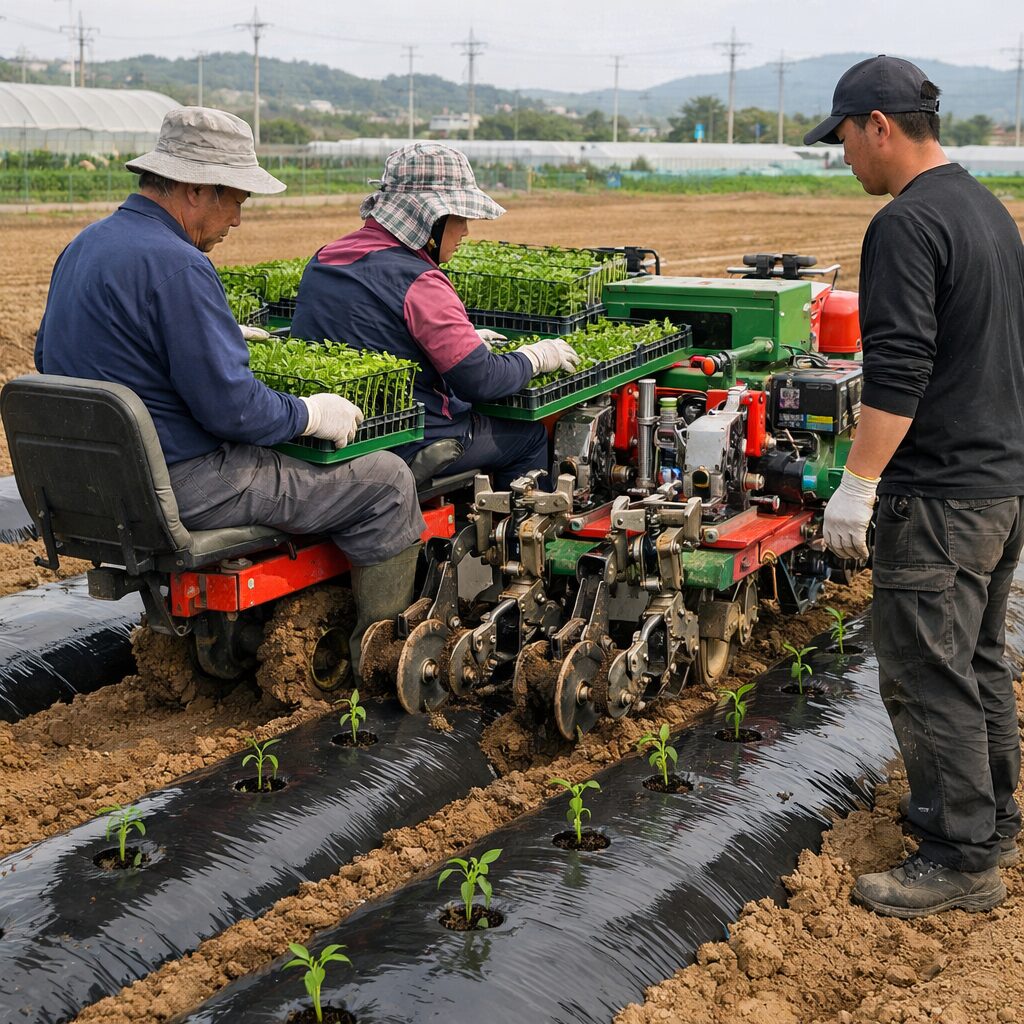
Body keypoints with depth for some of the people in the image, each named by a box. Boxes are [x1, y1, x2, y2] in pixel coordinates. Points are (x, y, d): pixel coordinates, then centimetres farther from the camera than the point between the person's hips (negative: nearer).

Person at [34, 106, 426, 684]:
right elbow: (230, 405, -24)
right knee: (386, 482, -3)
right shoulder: (176, 265, -22)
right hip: (178, 485, -10)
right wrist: (311, 414, -5)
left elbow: (49, 357, 22)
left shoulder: (84, 246, 9)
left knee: (274, 459, 35)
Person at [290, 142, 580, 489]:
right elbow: (480, 380, -20)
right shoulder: (418, 282, -21)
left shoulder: (322, 260, 5)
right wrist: (535, 357, -1)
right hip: (407, 447, -9)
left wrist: (461, 339, 20)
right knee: (530, 436, 12)